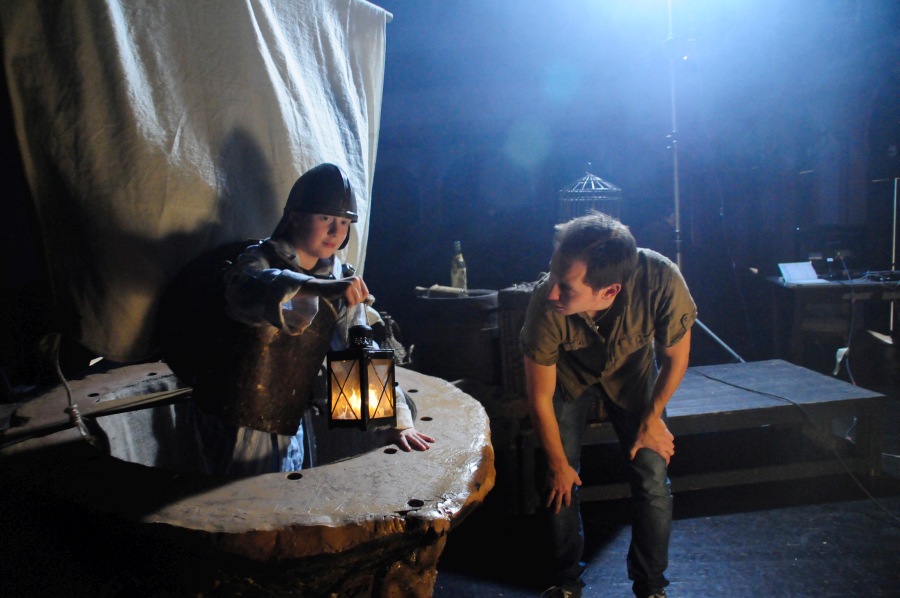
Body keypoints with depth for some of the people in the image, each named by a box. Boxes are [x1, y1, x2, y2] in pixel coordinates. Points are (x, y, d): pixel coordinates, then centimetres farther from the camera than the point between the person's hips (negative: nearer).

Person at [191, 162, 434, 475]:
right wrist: (319, 289, -58)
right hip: (235, 421, -5)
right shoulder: (259, 259, -15)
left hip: (288, 423, 6)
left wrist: (398, 420, -14)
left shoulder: (341, 280, 1)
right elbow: (251, 289, -40)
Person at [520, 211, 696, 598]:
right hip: (569, 376, 0)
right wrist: (558, 464, -8)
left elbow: (675, 358, -15)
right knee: (560, 485, 0)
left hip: (632, 373, 1)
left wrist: (652, 418, -4)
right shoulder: (546, 306, -39)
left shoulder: (662, 282, -39)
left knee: (652, 484, -5)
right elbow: (539, 398, -21)